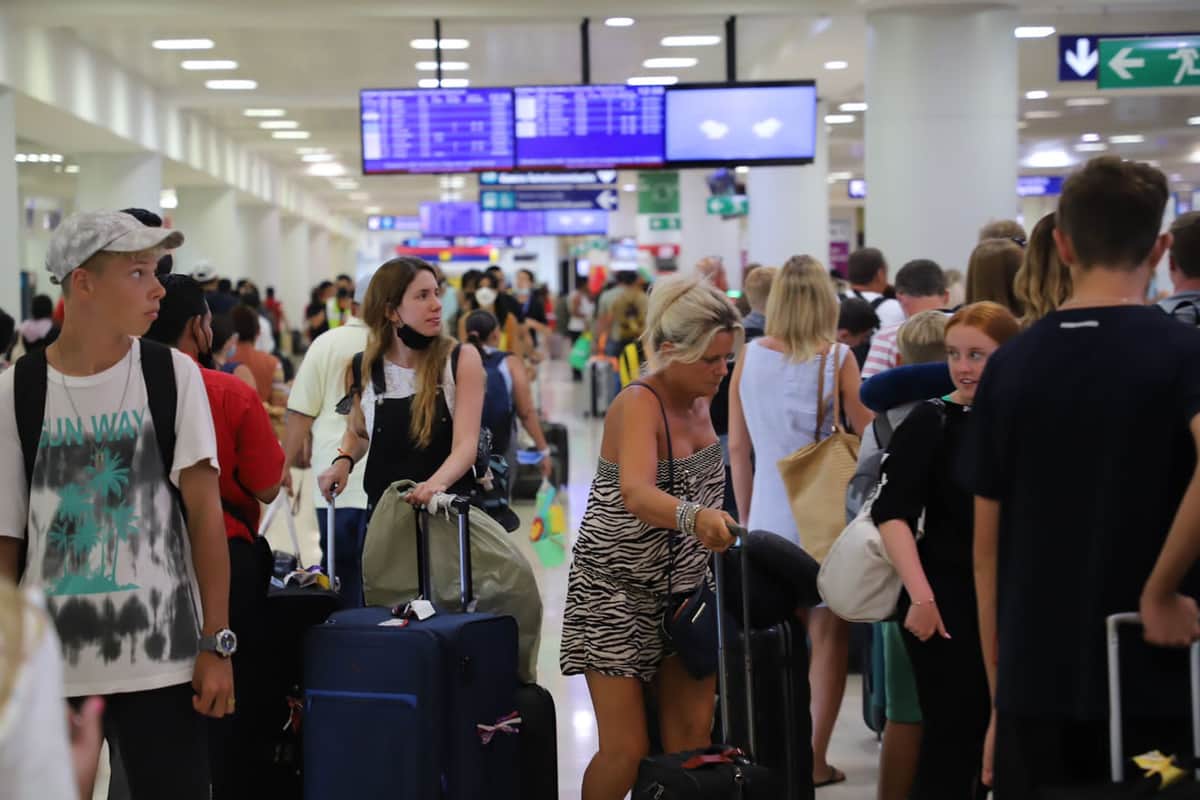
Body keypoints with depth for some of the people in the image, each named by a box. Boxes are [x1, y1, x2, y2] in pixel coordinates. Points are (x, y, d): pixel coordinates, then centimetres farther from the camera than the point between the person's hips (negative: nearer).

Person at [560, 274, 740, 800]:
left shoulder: (699, 400, 2)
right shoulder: (638, 405, -22)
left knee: (692, 738, 1)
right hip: (617, 592, -7)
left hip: (684, 587, 7)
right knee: (626, 749, -7)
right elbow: (636, 494, -42)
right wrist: (693, 516, -59)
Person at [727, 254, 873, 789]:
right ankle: (815, 759, 8)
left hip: (768, 517, 3)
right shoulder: (836, 358, -10)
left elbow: (737, 448, 5)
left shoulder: (749, 357, 0)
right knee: (828, 637, 7)